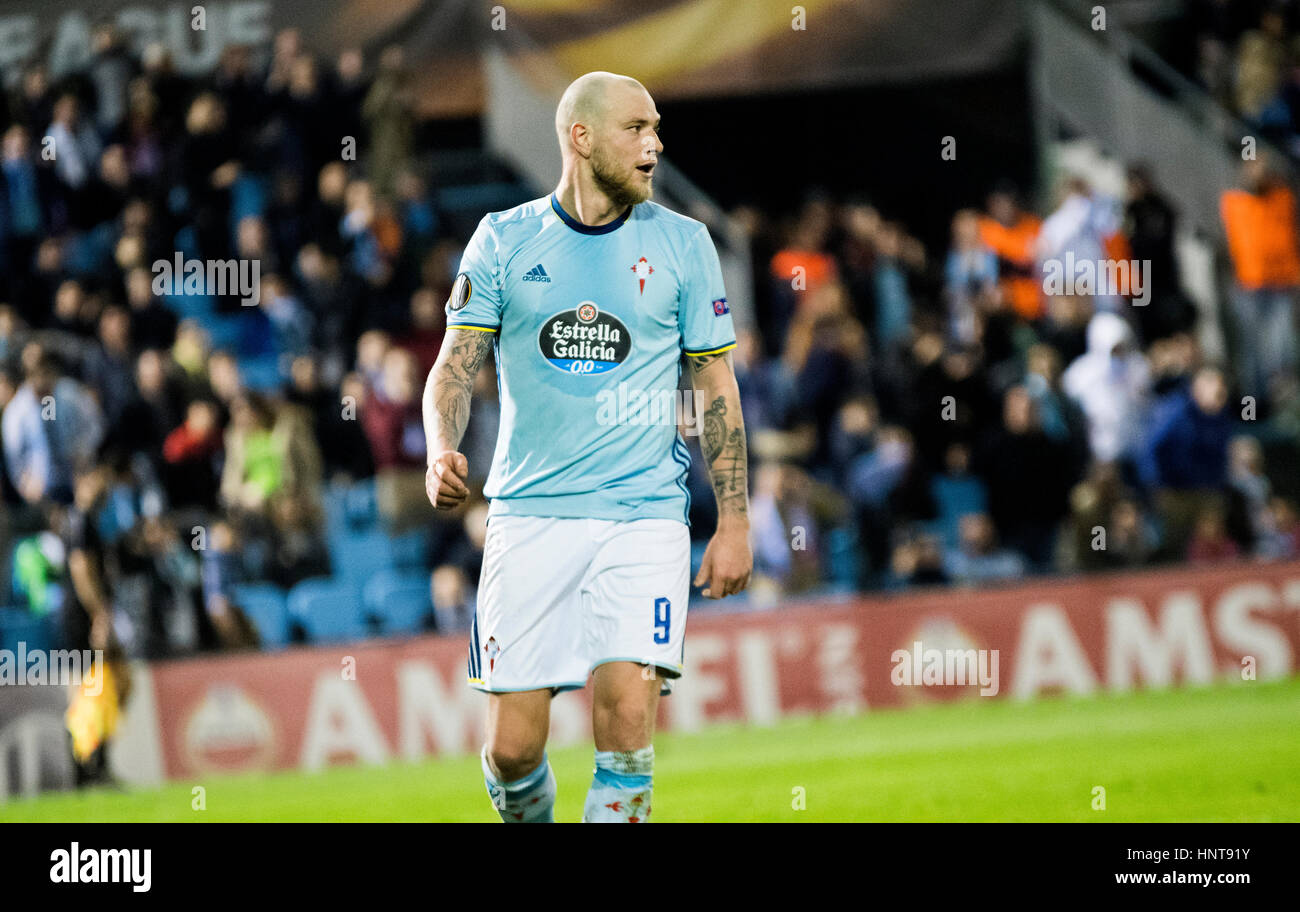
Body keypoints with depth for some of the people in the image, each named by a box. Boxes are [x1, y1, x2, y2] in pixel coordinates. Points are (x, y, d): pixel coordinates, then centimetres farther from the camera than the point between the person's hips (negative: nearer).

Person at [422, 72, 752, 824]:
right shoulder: (504, 240, 5)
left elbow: (717, 386, 9)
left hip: (644, 515, 0)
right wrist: (442, 452, -17)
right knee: (513, 746, -3)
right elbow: (456, 366, 4)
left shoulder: (682, 243, 6)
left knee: (628, 714, -18)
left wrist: (735, 522, 3)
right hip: (529, 510, 0)